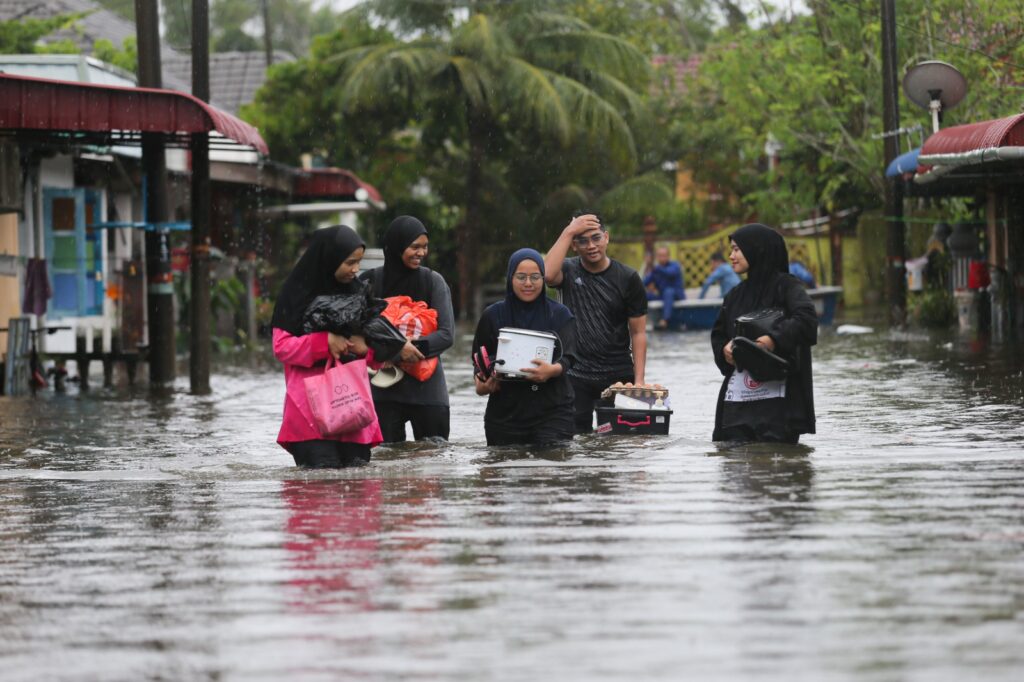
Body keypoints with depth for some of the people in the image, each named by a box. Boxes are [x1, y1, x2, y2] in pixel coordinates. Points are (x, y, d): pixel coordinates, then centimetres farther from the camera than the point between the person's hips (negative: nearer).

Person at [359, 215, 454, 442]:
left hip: (426, 388, 0)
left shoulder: (433, 282, 0)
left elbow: (447, 334, -6)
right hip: (384, 388, 0)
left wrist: (415, 347, -22)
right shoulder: (372, 281, 1)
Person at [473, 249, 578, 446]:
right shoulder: (493, 316, 7)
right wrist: (482, 384, -13)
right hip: (504, 413, 2)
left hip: (552, 413, -2)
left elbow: (568, 356, -8)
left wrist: (553, 370, -32)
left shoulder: (560, 315, 4)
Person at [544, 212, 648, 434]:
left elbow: (638, 333, 0)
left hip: (618, 375, 0)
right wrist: (568, 232, -17)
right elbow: (547, 274, -23)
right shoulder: (568, 271, 4)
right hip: (575, 374, 0)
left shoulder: (627, 278, 1)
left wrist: (638, 381, -8)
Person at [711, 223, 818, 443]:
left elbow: (807, 318, -17)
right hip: (737, 397, 6)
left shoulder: (786, 286, -1)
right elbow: (718, 334, 23)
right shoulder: (736, 295, 19)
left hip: (777, 396, -6)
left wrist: (775, 339, -29)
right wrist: (725, 349, 1)